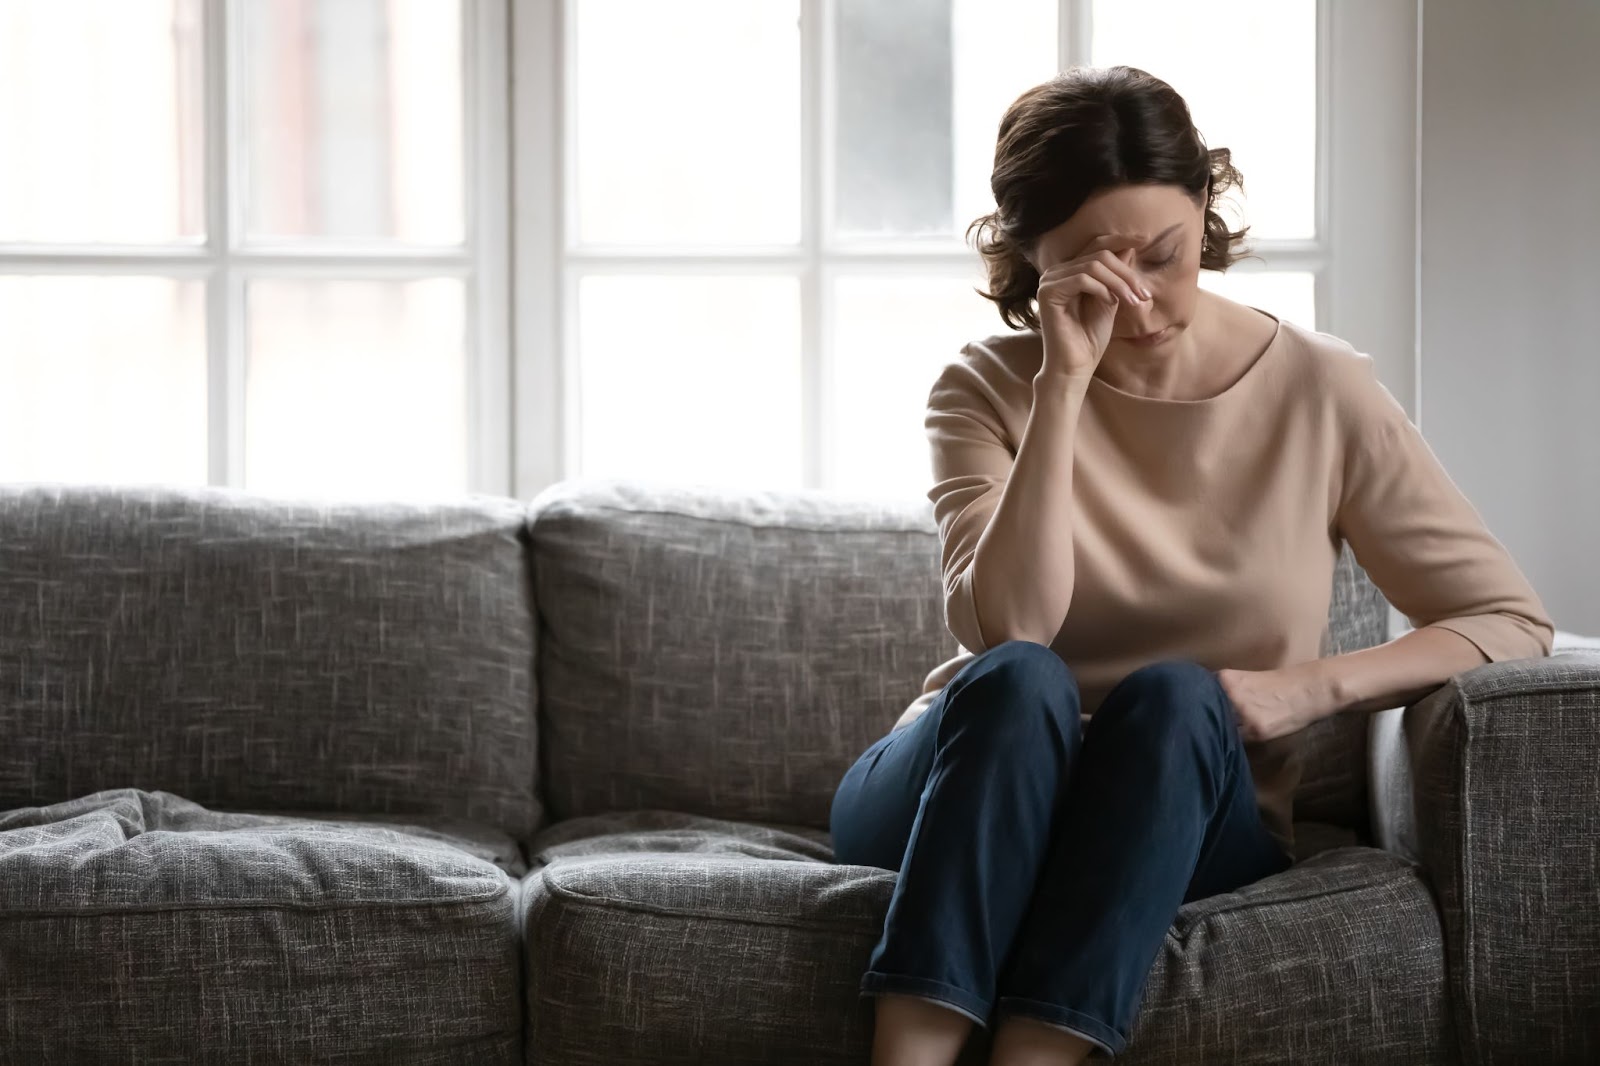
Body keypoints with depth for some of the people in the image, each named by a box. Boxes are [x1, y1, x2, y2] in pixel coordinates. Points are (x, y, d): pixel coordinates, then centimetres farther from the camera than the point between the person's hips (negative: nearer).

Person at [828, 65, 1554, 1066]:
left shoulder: (1321, 393, -1)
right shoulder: (989, 390, -1)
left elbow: (1513, 622, -1)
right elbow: (1010, 633, -19)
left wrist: (1314, 685, -15)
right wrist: (1065, 386, -21)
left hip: (1189, 818, 0)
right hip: (967, 799, 0)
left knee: (1172, 696, -33)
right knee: (1019, 682, -33)